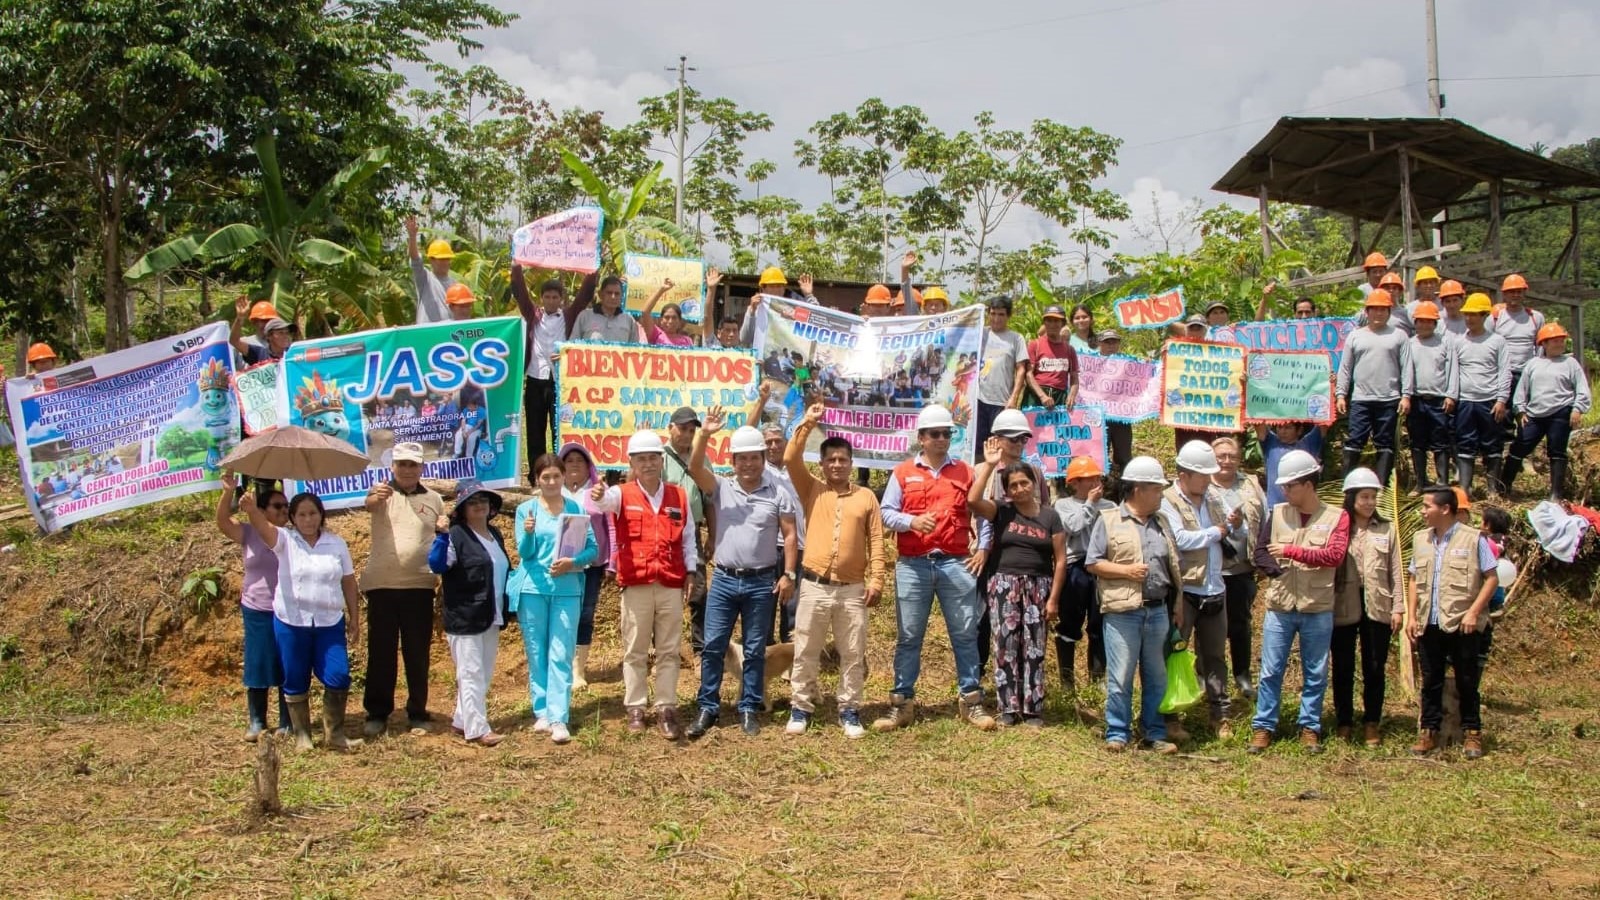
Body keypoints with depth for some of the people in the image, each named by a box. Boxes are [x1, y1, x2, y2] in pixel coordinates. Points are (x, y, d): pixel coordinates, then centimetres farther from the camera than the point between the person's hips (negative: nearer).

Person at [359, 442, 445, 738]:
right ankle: (377, 714, 13)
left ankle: (418, 713, 15)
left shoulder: (434, 499, 8)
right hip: (382, 585, -2)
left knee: (418, 653, 6)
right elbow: (369, 505, -24)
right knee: (380, 651, 4)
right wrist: (375, 496, -49)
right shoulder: (383, 493, 0)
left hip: (420, 585, 2)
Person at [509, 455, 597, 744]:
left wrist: (573, 562, -15)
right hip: (532, 588, 1)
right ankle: (541, 712, 17)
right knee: (536, 653, 7)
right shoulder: (526, 509, 3)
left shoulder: (577, 509, 5)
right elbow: (524, 552, -4)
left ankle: (558, 718, -8)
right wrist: (528, 533, -25)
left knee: (561, 655, -6)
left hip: (566, 589, 0)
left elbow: (593, 548, 4)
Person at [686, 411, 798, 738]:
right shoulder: (721, 488, 2)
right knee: (713, 647, 2)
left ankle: (749, 710, 17)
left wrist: (788, 574, -6)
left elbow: (790, 536, 1)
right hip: (724, 580, 1)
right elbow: (694, 467, -14)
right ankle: (708, 709, 11)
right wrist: (704, 434, -29)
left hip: (762, 583, -1)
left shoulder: (778, 494, 0)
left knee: (755, 650, 7)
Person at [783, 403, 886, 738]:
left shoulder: (866, 497, 6)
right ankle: (801, 709, 16)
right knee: (806, 653, 6)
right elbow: (791, 460, -9)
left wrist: (876, 580, -4)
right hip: (814, 586, 0)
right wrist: (808, 424, -13)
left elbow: (876, 541, 4)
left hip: (853, 589, 0)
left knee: (853, 655, 6)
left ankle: (849, 711, 17)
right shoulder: (812, 490, 6)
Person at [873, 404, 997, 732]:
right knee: (908, 637, 4)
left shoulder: (965, 472, 9)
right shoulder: (903, 473, 6)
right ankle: (902, 703, 10)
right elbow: (886, 513, 2)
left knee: (965, 634, 3)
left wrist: (983, 548, 4)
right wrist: (912, 521, -16)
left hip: (956, 563, 1)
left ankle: (972, 701, 10)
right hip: (913, 565, 0)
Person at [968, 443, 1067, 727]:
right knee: (1006, 646, -2)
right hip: (1003, 585, 0)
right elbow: (972, 500, -15)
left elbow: (1060, 560, 4)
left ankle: (1033, 710, 6)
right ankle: (1008, 709, 3)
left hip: (1038, 587, 0)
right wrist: (989, 465, -12)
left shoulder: (1050, 517, 5)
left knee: (1034, 648, 1)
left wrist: (1054, 598, -2)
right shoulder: (1001, 512, 4)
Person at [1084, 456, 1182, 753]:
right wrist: (1126, 571, -14)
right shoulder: (1109, 521, -1)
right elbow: (1092, 563, -3)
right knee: (1120, 677, -2)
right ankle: (1117, 733, 8)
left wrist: (1178, 605, 16)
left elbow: (1174, 568, 20)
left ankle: (1155, 733, 19)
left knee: (1156, 676, 10)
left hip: (1158, 611, 5)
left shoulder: (1161, 524, 15)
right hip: (1122, 612, -5)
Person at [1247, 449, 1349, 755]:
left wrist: (1291, 551, -17)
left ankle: (1310, 727, 20)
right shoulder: (1277, 513, 4)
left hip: (1318, 609, -1)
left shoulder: (1336, 517, -3)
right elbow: (1260, 552, 4)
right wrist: (1282, 573, -14)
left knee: (1315, 674, 9)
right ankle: (1263, 727, 11)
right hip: (1279, 607, 1)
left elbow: (1334, 555, -15)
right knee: (1270, 671, 4)